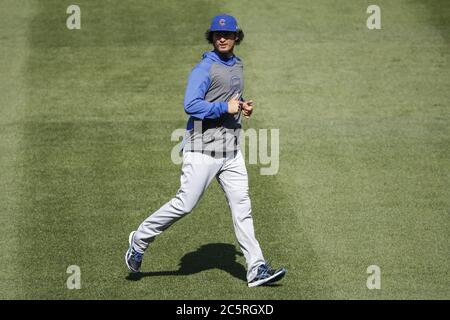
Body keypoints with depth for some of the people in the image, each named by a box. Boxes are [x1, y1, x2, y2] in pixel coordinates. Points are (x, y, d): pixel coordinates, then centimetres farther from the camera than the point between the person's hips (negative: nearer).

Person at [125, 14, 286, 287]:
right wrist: (225, 107, -20)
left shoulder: (237, 65, 15)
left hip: (231, 151, 7)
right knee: (185, 204, -4)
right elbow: (191, 105, -21)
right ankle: (141, 239, 16)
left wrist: (243, 106, 11)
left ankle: (257, 269, 0)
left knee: (242, 207, 2)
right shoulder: (204, 68, -11)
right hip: (204, 149, -7)